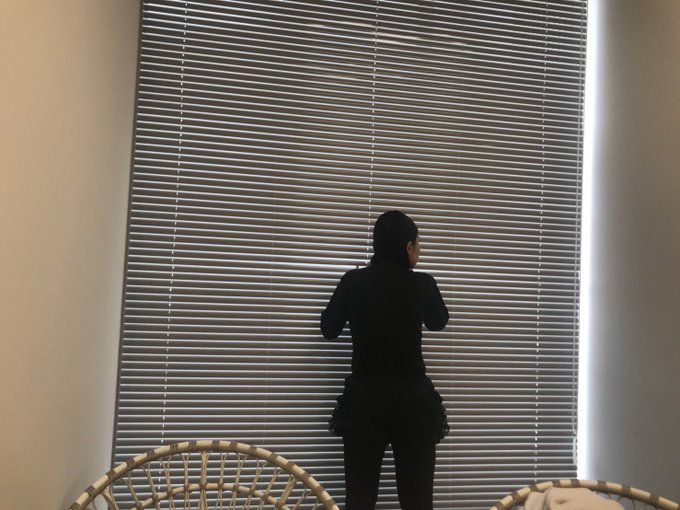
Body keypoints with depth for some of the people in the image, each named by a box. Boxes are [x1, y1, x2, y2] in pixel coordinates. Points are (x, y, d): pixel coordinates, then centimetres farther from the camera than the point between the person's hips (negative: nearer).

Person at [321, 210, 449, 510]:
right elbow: (438, 322, 17)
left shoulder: (354, 282, -3)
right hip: (413, 399, 0)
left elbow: (329, 329, 10)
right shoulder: (423, 285, -5)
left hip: (364, 398, 1)